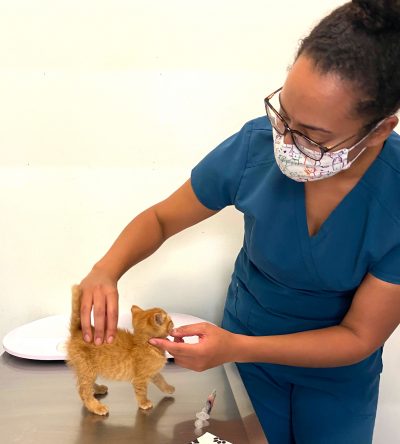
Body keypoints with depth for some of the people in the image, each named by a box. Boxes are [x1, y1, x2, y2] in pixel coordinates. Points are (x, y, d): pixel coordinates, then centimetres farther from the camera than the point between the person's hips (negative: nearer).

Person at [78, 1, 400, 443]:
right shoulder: (256, 146, -26)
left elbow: (359, 337, -22)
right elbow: (161, 217, -10)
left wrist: (235, 348, -34)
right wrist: (108, 268, -31)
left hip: (339, 375, 0)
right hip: (248, 348, 1)